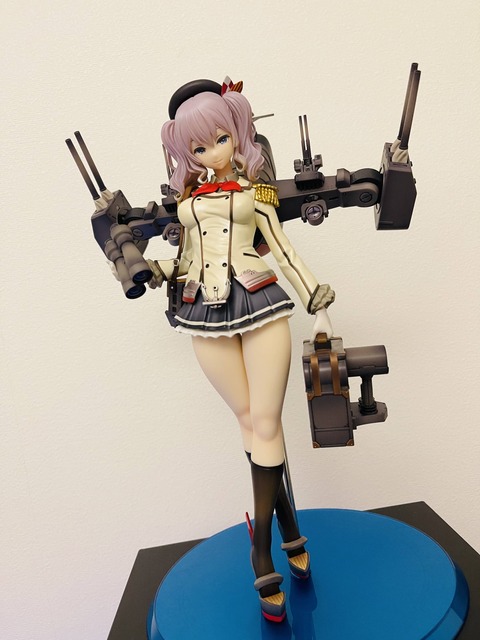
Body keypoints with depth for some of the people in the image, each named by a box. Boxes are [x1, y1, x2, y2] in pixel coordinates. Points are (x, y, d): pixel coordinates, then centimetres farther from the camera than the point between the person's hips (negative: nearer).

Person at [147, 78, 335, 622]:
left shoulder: (254, 190, 10)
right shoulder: (186, 197, 15)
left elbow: (283, 250, 8)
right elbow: (188, 260, 17)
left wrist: (319, 305, 2)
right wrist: (155, 270, -2)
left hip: (260, 304, -2)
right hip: (207, 313, 2)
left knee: (265, 424, -3)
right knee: (250, 420, 8)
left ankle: (261, 550, 9)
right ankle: (289, 528, 23)